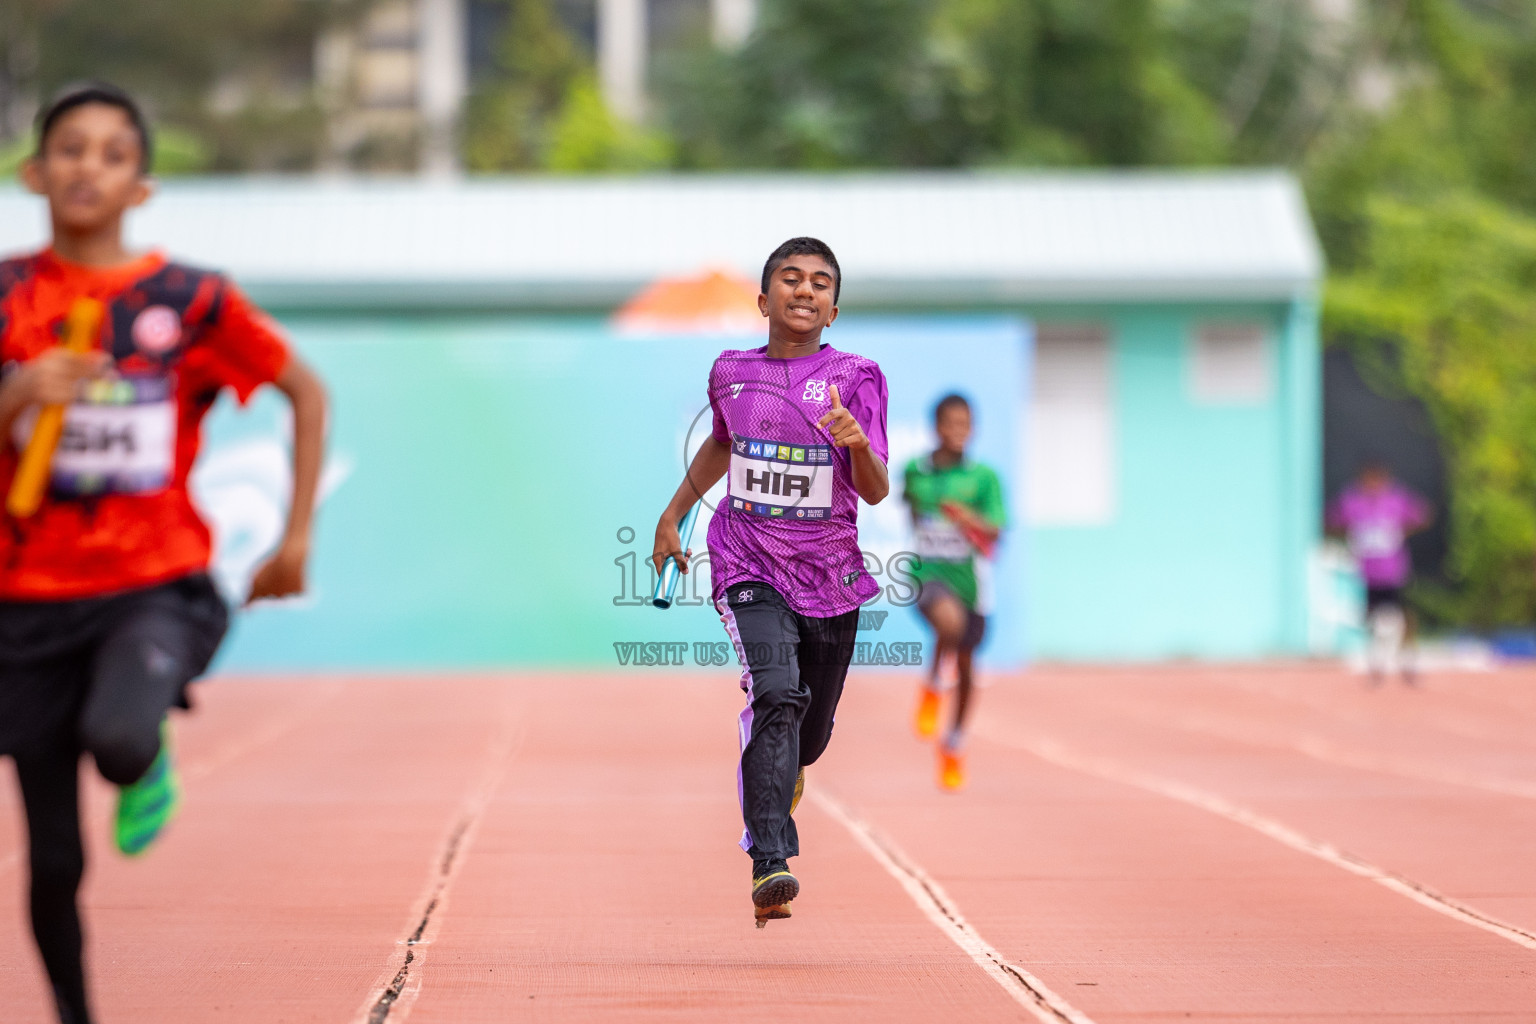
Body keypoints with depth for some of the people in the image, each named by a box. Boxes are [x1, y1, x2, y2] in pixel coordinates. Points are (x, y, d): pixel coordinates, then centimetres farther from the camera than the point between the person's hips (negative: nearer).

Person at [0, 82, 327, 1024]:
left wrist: (296, 539, 4)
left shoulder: (190, 301, -3)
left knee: (117, 740, -33)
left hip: (157, 586, -2)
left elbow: (307, 392, 8)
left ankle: (151, 760, 4)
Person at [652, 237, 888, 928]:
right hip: (749, 567, -1)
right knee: (777, 697, -24)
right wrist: (673, 514, 26)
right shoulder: (730, 373, 3)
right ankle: (769, 865, -29)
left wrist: (858, 445, -33)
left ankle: (780, 773, 51)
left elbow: (875, 492, -13)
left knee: (811, 732, 13)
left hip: (830, 578, 1)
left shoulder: (856, 377, -5)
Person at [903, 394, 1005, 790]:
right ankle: (933, 686, -8)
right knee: (950, 620, -35)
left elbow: (993, 533, -12)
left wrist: (970, 520, -29)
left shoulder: (983, 477, -4)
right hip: (928, 574, -1)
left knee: (965, 666, 11)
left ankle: (954, 744, 32)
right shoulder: (914, 471, 0)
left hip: (967, 577, 2)